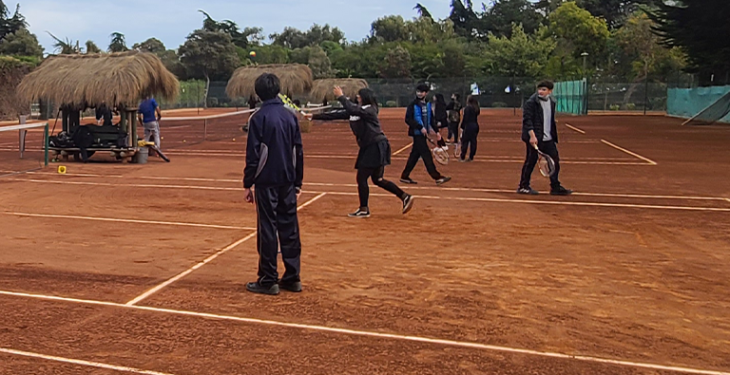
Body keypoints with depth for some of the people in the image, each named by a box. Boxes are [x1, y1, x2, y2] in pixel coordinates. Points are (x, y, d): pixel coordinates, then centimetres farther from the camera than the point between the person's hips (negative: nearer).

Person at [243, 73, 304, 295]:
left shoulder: (259, 118, -8)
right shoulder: (291, 116, 7)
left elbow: (253, 155, -10)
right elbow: (299, 152, 10)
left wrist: (248, 184, -3)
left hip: (267, 183, -5)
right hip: (288, 182, 5)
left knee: (268, 230, 1)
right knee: (290, 229, 9)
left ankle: (268, 280, 6)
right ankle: (292, 278, 16)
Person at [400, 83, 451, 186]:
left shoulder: (428, 104, 11)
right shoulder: (413, 105, -10)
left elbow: (430, 118, 20)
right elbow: (408, 119, -16)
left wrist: (431, 127, 5)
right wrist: (420, 127, -21)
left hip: (423, 134, 7)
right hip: (417, 133, -7)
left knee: (415, 155, 11)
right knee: (427, 155, -8)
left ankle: (404, 176, 19)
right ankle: (437, 177, -7)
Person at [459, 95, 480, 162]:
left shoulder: (467, 108, -12)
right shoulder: (476, 109, 8)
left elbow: (465, 119, -13)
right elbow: (476, 118, 11)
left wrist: (462, 127, -8)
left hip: (468, 126, -7)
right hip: (475, 126, 7)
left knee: (465, 142, 0)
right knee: (473, 142, 8)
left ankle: (462, 157, 3)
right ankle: (471, 157, 12)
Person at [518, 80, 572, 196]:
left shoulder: (551, 103, 14)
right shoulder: (531, 102, -9)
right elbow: (527, 120, -16)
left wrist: (554, 136, 19)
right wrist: (532, 135, -25)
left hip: (548, 139, 7)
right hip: (535, 138, -7)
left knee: (554, 160, 6)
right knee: (531, 161, 0)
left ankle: (555, 187, 14)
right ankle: (523, 187, 11)